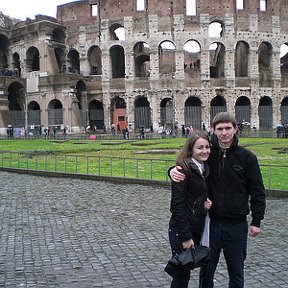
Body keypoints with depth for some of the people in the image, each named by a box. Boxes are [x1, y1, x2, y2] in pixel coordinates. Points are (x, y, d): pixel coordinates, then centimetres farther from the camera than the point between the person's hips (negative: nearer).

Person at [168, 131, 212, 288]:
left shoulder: (204, 169, 9)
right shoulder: (184, 170, -16)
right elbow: (177, 204, -19)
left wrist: (206, 201, -1)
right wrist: (185, 237, -19)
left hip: (197, 228, 8)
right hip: (181, 231, -7)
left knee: (184, 272, 16)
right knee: (182, 274, 1)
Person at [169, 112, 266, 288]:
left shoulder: (247, 157, -4)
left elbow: (257, 191, 1)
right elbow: (185, 165, 7)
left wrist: (257, 221, -2)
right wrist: (174, 170, -17)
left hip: (236, 226, -1)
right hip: (210, 223, 1)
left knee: (236, 274, 13)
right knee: (206, 272, 13)